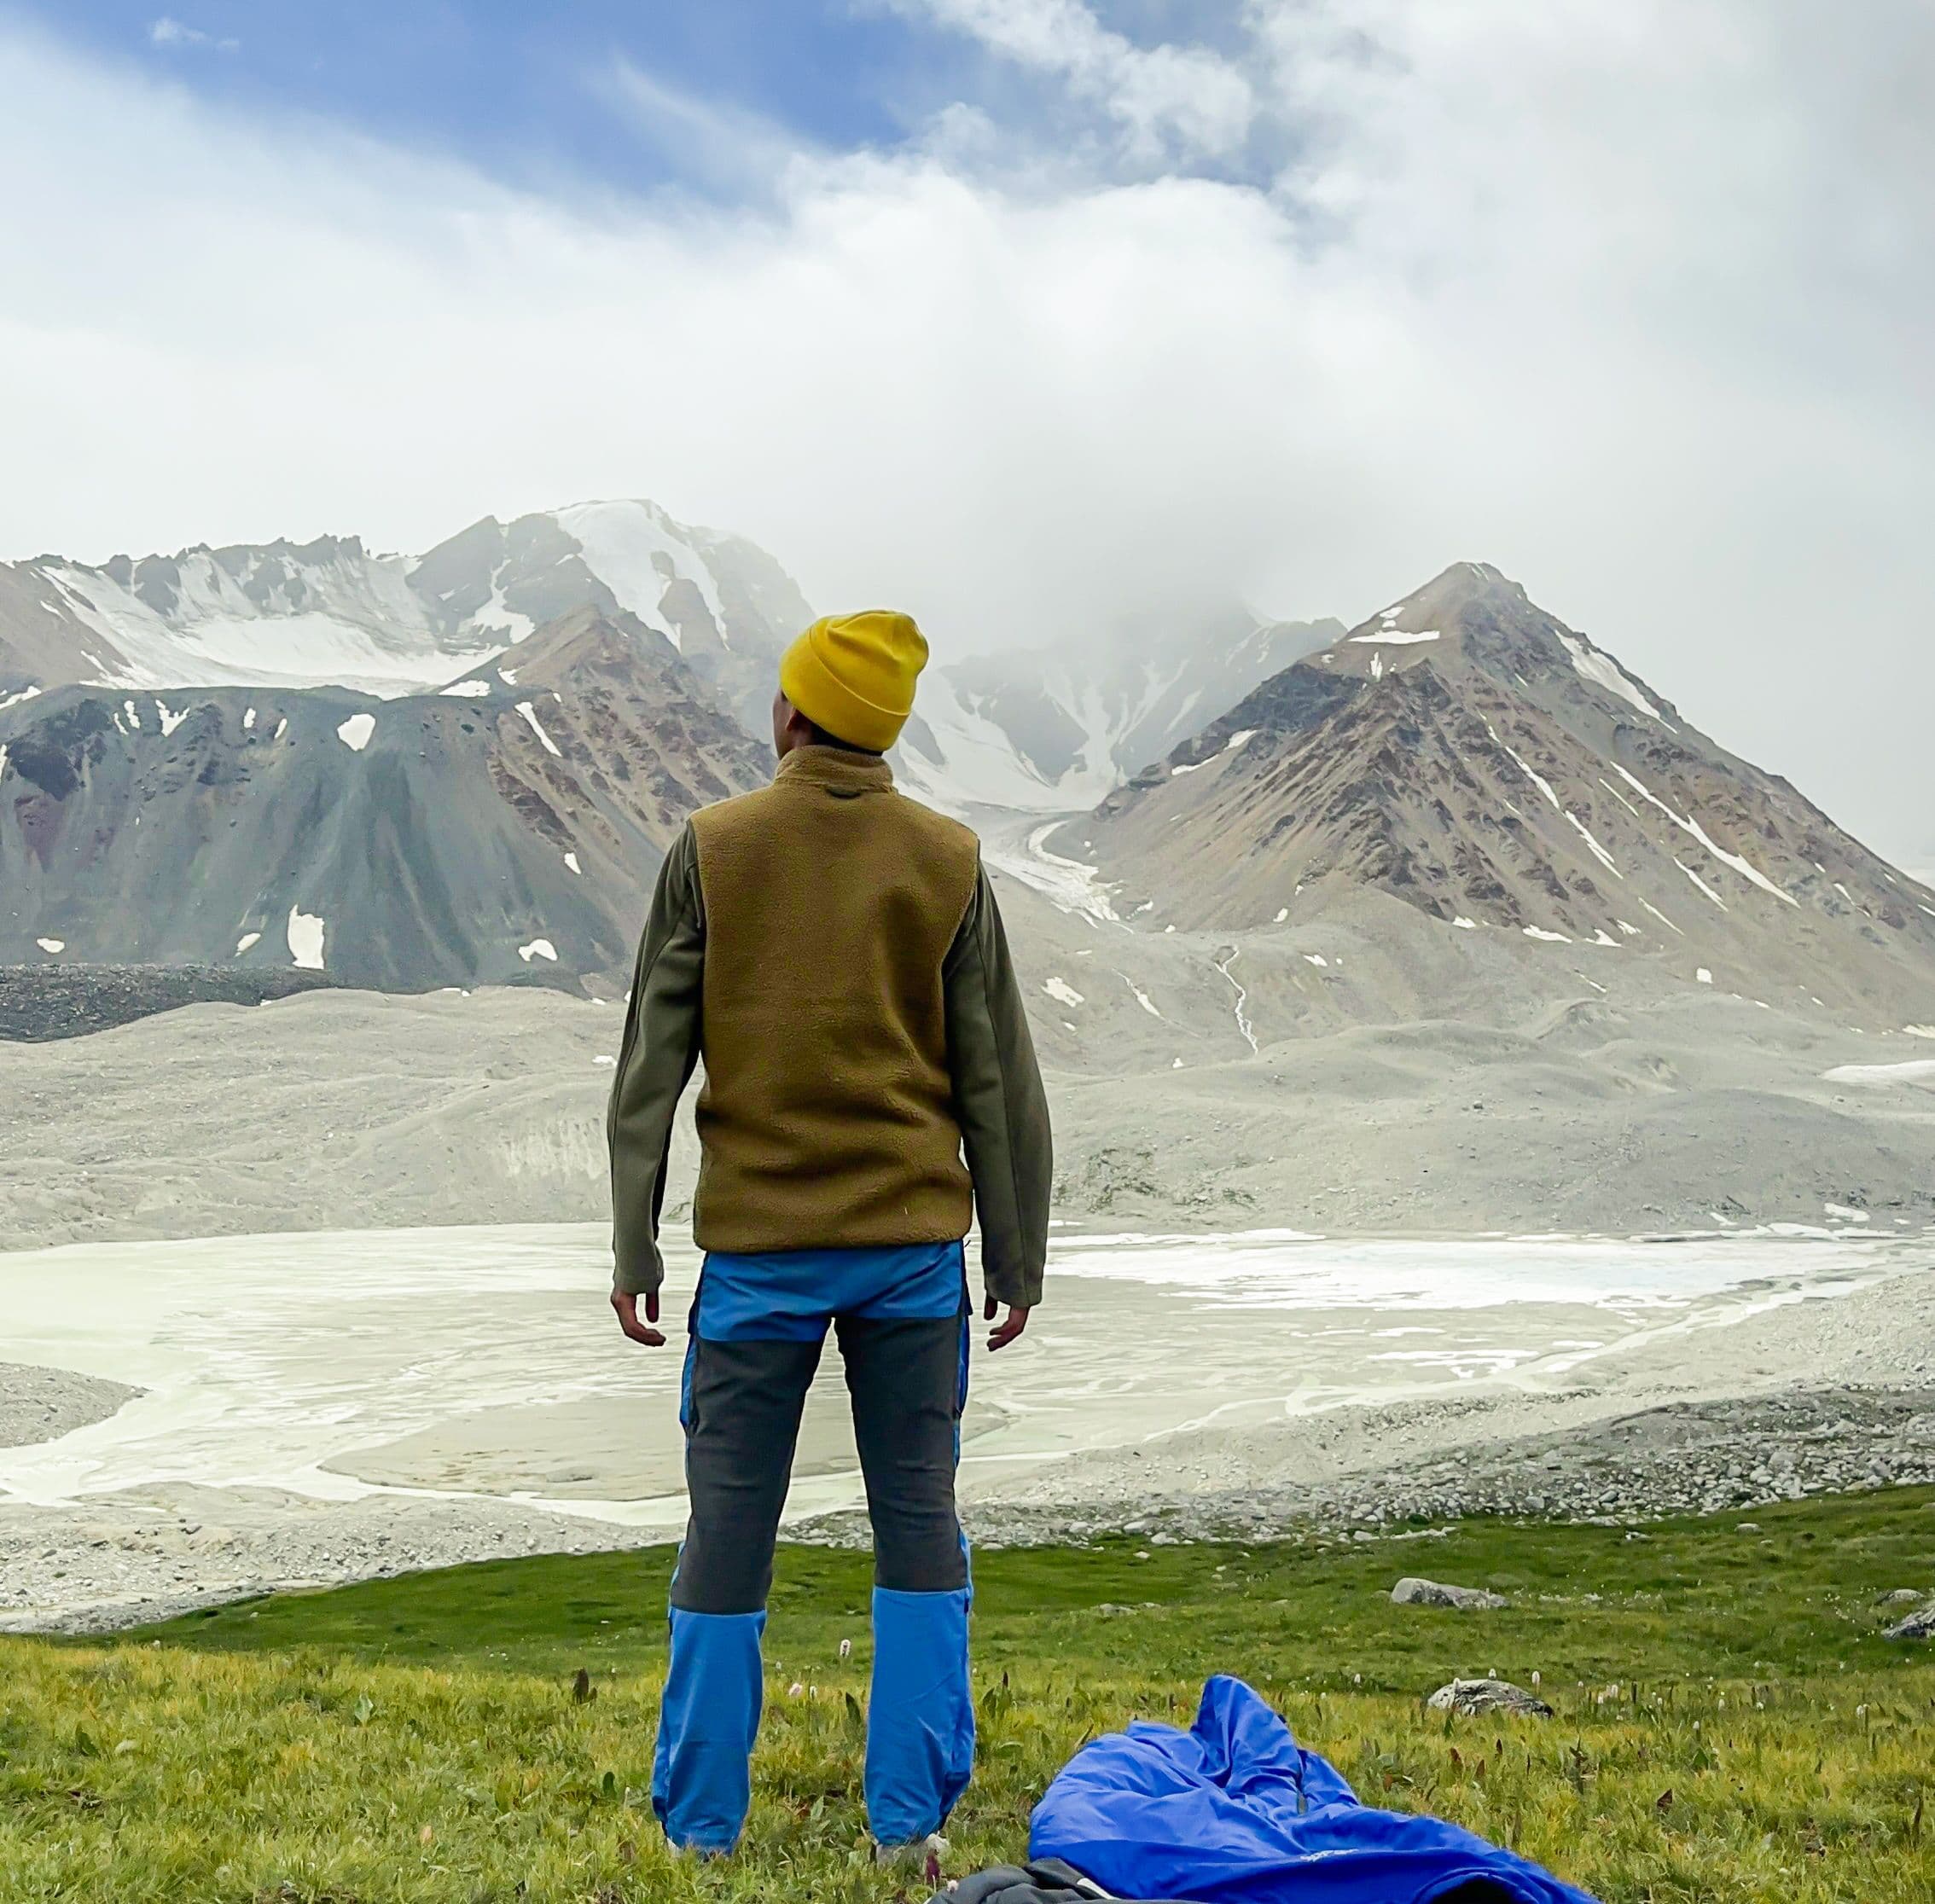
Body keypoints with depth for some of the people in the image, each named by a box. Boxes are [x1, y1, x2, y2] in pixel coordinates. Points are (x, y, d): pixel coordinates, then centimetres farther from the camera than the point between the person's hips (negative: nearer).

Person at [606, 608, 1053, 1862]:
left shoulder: (713, 849, -2)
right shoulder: (951, 862, 0)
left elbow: (651, 1064, -2)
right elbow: (1000, 1078, 1)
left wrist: (635, 1246, 3)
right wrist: (1017, 1255, 8)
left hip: (758, 1247, -1)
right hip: (915, 1243, 1)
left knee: (730, 1525, 9)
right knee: (919, 1521, 10)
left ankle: (702, 1816, 18)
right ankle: (909, 1815, 15)